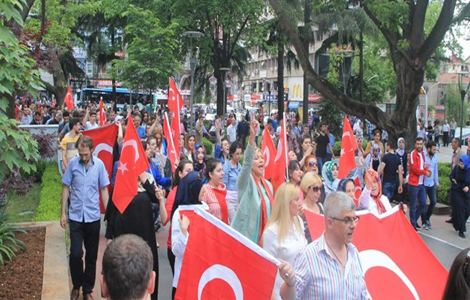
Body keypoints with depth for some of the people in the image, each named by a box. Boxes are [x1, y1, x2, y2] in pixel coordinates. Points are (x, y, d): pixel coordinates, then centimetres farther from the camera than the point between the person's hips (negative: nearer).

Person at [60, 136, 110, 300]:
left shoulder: (99, 164, -5)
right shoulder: (72, 163, -6)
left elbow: (104, 189, 2)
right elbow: (66, 188, 2)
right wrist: (63, 213, 1)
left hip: (93, 216, 1)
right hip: (75, 216, -1)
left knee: (91, 256, 9)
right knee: (75, 254, -5)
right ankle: (76, 285, 21)